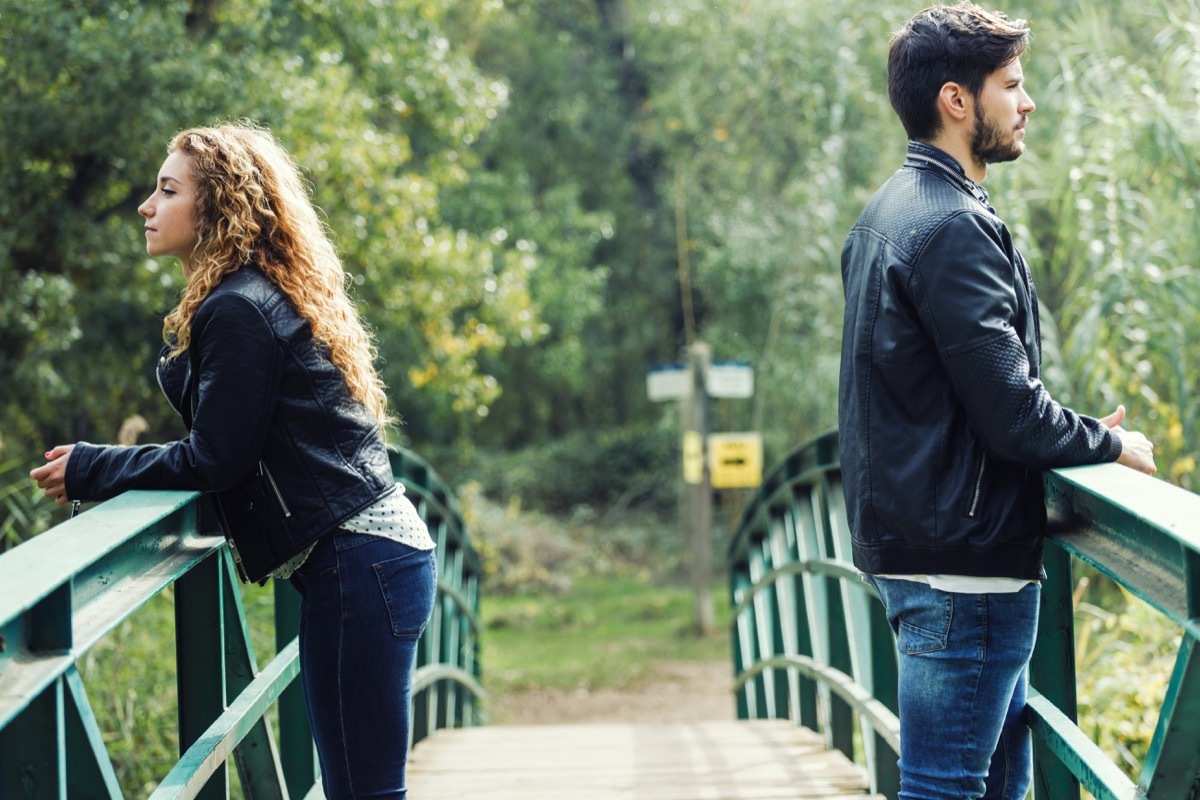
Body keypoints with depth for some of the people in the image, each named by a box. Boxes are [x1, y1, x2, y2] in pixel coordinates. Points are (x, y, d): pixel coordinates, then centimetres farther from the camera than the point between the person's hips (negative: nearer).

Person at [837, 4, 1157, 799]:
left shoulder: (889, 213, 15)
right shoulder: (954, 227, -17)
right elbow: (1012, 416, -21)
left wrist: (1080, 432, 13)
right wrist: (1113, 443, -3)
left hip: (908, 542, 10)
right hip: (964, 557, -10)